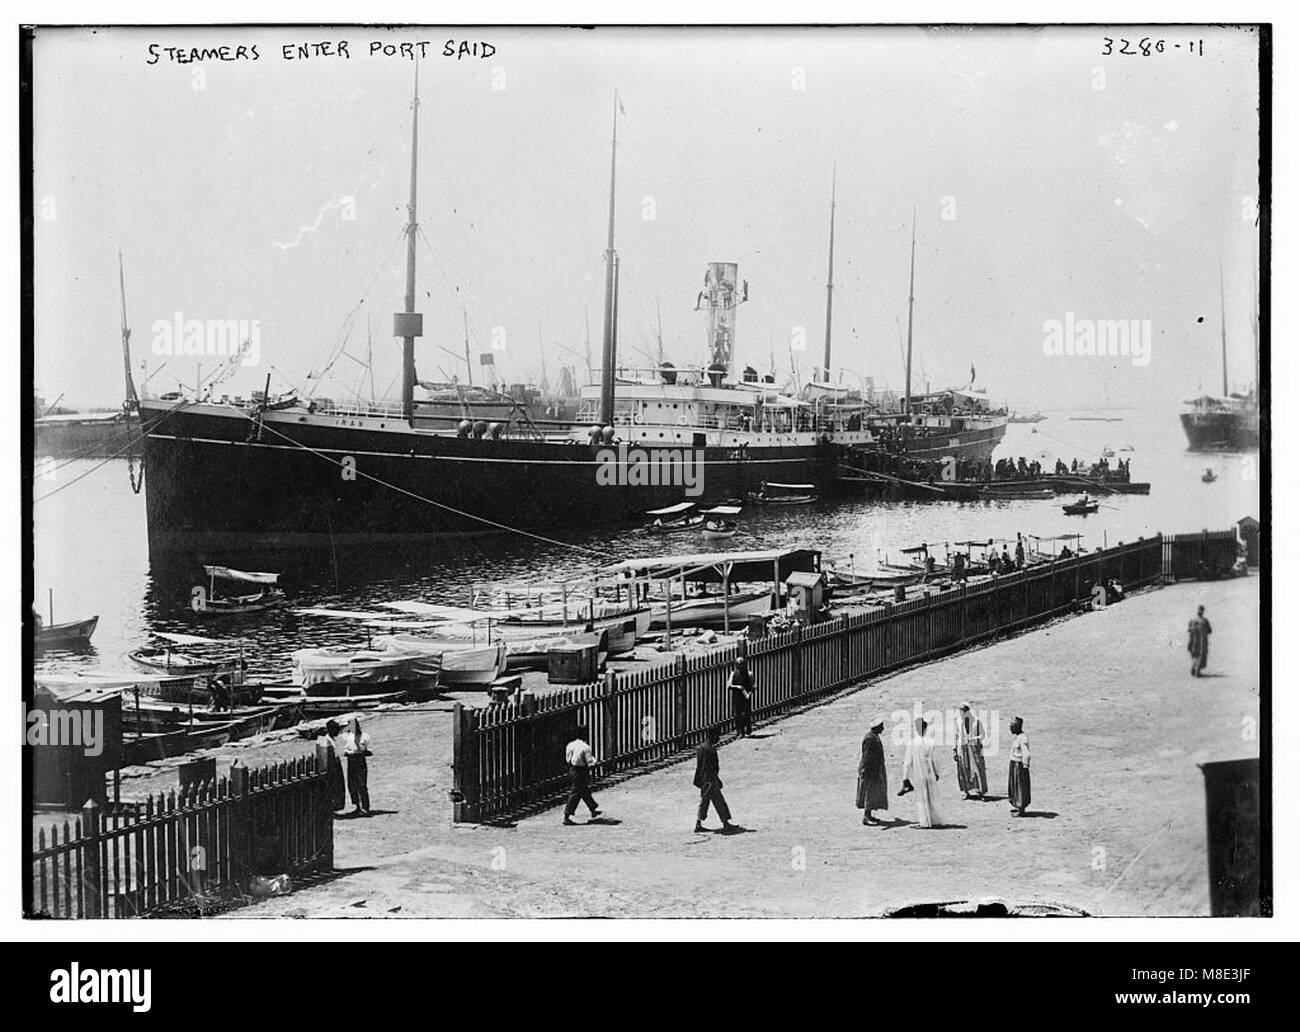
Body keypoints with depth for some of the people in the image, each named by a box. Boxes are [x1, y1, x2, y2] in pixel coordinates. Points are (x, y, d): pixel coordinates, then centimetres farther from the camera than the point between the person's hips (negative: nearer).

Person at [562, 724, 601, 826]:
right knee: (575, 794, -2)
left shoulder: (570, 745, 2)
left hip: (572, 771, 8)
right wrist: (593, 758, 2)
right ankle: (567, 816, -1)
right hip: (581, 772, -8)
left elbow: (568, 760, 9)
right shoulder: (586, 748, -19)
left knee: (585, 792, 22)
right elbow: (590, 764, -18)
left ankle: (593, 810, 37)